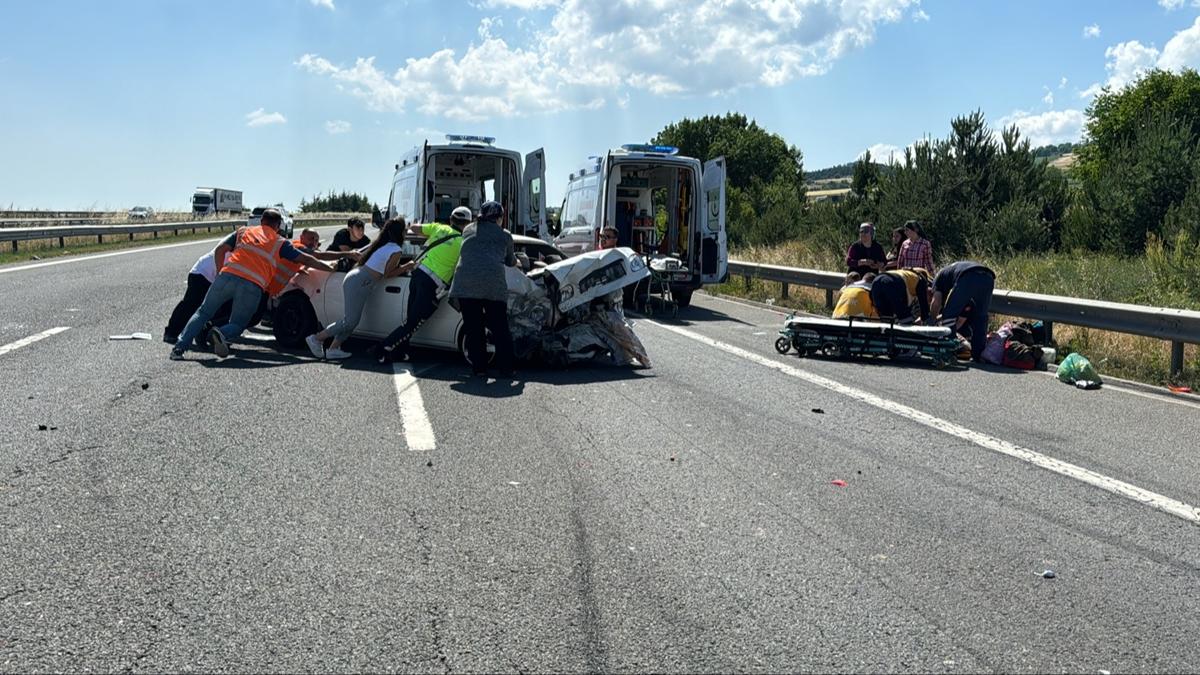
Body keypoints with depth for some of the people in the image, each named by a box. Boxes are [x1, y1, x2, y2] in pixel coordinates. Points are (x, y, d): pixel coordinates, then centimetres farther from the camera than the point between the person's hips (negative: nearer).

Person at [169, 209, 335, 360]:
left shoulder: (244, 231, 24)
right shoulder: (280, 243, 17)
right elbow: (307, 260, 17)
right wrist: (331, 268, 25)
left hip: (227, 275, 2)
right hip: (252, 286, -2)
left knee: (203, 312, 16)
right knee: (238, 324, 14)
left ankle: (179, 347, 2)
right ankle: (222, 334, -20)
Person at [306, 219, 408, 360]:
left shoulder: (384, 245, 17)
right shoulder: (396, 251, -11)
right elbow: (387, 274, -7)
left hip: (354, 279, 10)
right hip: (358, 283, -10)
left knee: (350, 319, 11)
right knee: (350, 321, -7)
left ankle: (333, 349, 12)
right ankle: (316, 339, -1)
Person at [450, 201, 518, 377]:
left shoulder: (468, 230, 22)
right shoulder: (504, 235, 17)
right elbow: (510, 262, 27)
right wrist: (517, 262, 52)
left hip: (465, 282, 1)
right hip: (493, 283, -1)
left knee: (473, 328, 7)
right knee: (500, 329, 6)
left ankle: (478, 366, 6)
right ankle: (505, 368, 4)